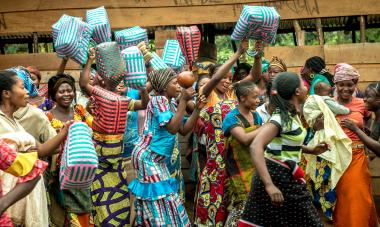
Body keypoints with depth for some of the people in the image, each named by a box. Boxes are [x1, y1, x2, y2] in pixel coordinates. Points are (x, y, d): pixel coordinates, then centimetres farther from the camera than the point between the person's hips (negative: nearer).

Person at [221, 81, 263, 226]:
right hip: (240, 170, -6)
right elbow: (245, 139, -28)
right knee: (242, 206, -7)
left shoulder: (256, 116, 7)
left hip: (256, 167, 7)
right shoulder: (232, 118, -13)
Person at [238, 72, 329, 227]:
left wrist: (311, 150, 9)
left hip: (285, 175, 9)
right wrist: (269, 184, -39)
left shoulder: (293, 115, 8)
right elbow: (255, 147, -31)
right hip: (278, 176, -9)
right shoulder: (282, 117, -20)